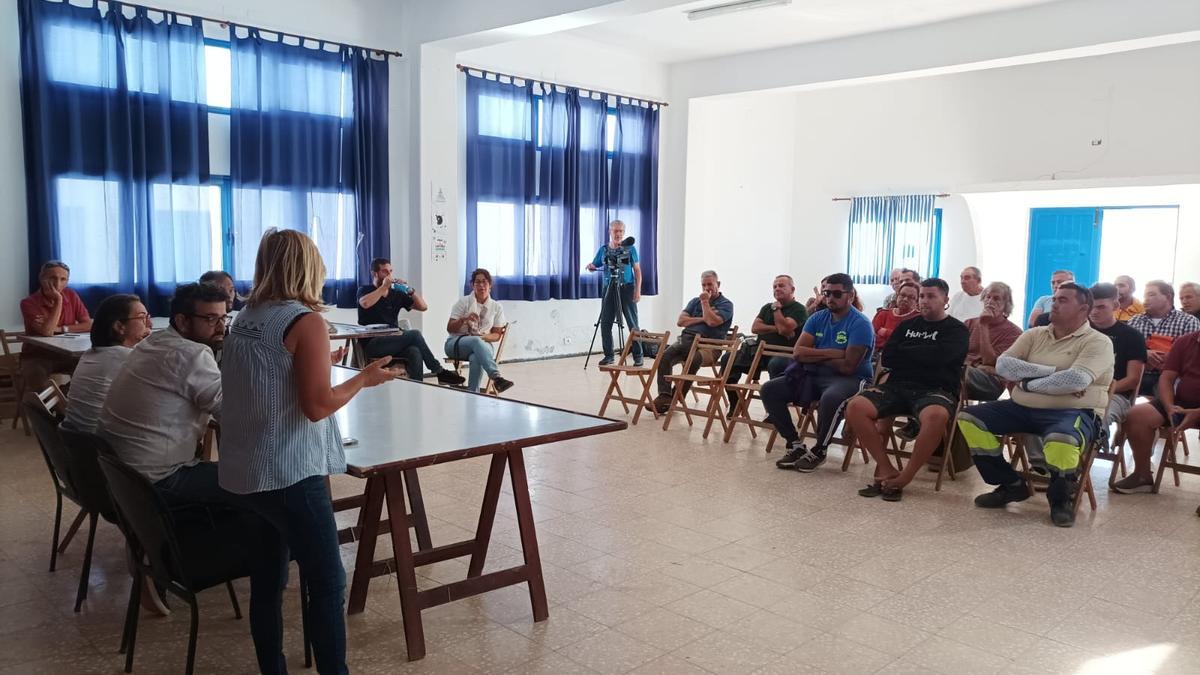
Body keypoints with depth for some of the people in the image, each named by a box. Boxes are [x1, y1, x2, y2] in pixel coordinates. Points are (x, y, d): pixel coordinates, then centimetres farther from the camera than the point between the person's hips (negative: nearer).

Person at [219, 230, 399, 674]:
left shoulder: (244, 319, 10)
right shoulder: (305, 321, -13)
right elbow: (317, 406, -17)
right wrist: (364, 378, -4)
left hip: (243, 470, 8)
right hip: (289, 472, -8)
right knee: (327, 582, -2)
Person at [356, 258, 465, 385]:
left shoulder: (396, 293, 20)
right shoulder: (365, 290, 9)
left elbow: (423, 307, 15)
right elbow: (365, 303, -17)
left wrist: (410, 290, 1)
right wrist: (384, 286, -8)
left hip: (393, 343, 4)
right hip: (372, 344, -4)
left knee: (414, 352, -32)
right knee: (414, 334, -26)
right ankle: (439, 372, -18)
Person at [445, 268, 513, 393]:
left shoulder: (496, 307, 8)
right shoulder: (463, 302, 4)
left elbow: (496, 335, 8)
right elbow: (449, 328, 1)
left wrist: (484, 337, -15)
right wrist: (463, 319, -19)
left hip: (482, 344, 1)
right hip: (456, 343, -1)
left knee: (476, 358, -39)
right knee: (476, 341, -39)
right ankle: (496, 378, -55)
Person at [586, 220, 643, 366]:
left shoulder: (630, 248, 3)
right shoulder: (603, 250, 10)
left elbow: (637, 270, 2)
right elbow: (594, 267, 15)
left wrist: (638, 290, -7)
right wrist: (590, 267, -10)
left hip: (627, 288, -3)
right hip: (609, 289, 3)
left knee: (632, 324, -4)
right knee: (605, 323, 1)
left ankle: (638, 356, 1)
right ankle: (609, 355, 12)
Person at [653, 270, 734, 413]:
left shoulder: (726, 304, 8)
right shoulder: (695, 301, 25)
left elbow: (712, 321, -12)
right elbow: (680, 321, 12)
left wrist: (705, 302, 0)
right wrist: (701, 319, 0)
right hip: (686, 338, 5)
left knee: (693, 360, -38)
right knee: (664, 357, -26)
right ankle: (664, 395, -31)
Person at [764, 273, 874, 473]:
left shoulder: (860, 324, -12)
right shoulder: (818, 319, 7)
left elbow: (848, 366, -19)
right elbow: (798, 352, -4)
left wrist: (814, 356, -7)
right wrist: (831, 353, -16)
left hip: (849, 379, -6)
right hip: (815, 376, 7)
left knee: (830, 398, -41)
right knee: (769, 390, -8)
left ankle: (819, 451, -16)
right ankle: (796, 445, -5)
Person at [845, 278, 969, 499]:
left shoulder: (956, 330, 8)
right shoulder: (908, 325, 22)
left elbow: (937, 357, -12)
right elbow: (887, 358, 9)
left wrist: (903, 353, 2)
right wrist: (922, 356, 1)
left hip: (935, 390, -4)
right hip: (898, 386, 4)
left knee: (937, 416, -40)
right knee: (855, 407, -23)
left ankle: (905, 477, -24)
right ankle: (887, 469, -16)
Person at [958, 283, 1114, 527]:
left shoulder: (1098, 341, -3)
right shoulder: (1034, 335, 12)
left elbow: (1076, 380, -22)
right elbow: (1003, 365, -4)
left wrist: (1029, 382, -10)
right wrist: (1053, 371, -12)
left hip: (1072, 412, -6)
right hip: (1023, 408, 6)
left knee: (1061, 440, -40)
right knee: (969, 418, -7)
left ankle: (1060, 500, -5)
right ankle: (1011, 485, 7)